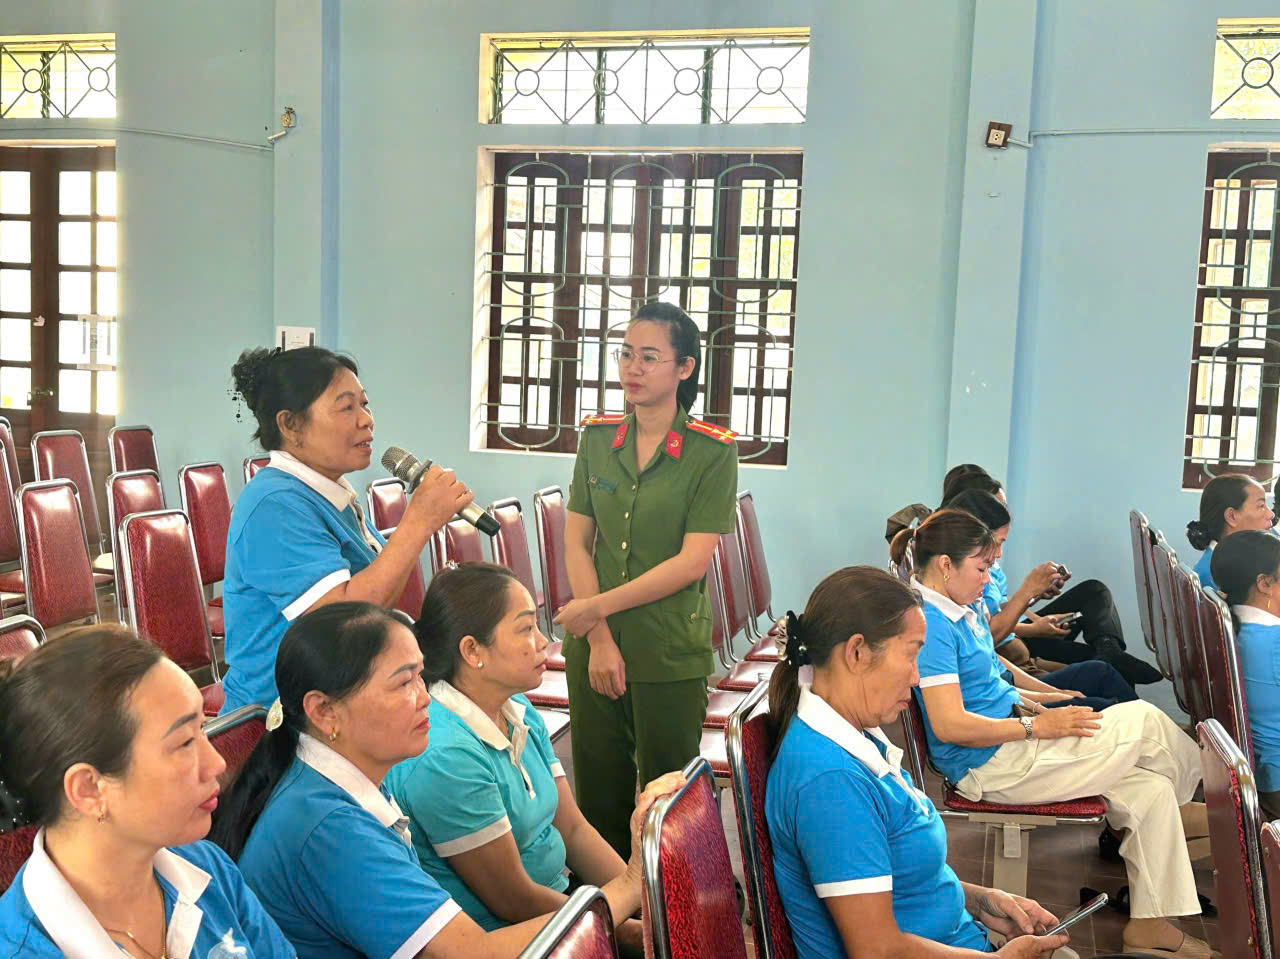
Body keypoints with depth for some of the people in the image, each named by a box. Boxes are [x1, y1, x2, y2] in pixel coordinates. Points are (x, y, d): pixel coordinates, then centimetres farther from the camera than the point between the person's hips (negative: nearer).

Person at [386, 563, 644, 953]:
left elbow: (574, 829, 7)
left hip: (557, 899, 8)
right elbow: (512, 901, -19)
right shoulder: (445, 755, -24)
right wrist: (631, 931, -11)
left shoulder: (521, 714, 4)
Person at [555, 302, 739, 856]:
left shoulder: (712, 451, -7)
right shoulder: (598, 437, 5)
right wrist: (600, 640, -7)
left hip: (670, 653, -3)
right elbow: (576, 544, 3)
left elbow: (692, 561, -13)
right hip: (594, 646, 4)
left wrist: (598, 607, -13)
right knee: (598, 789, 12)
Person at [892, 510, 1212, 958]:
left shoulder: (958, 611, 11)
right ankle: (1184, 806, 19)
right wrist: (1037, 726, -19)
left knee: (1150, 790, 3)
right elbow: (949, 726, -25)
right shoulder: (930, 623, -21)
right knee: (1142, 719, -8)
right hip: (989, 766, -10)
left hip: (1012, 741, 10)